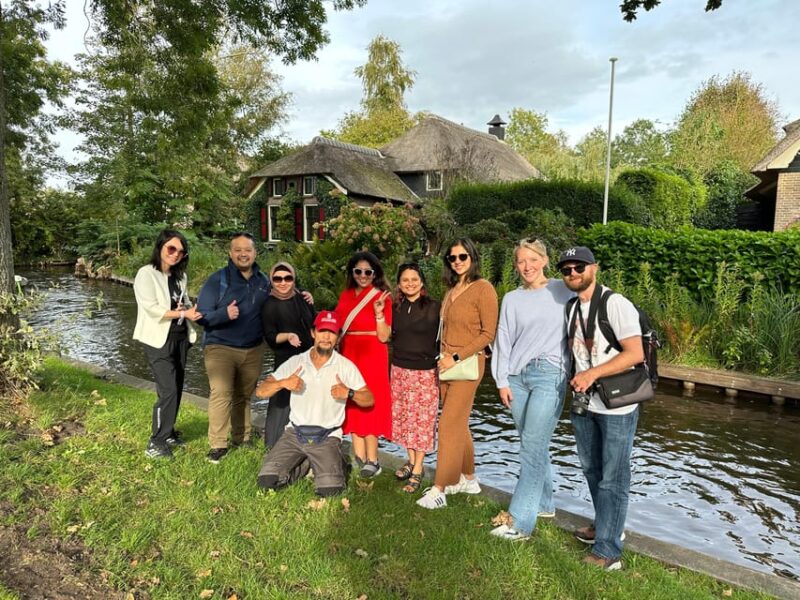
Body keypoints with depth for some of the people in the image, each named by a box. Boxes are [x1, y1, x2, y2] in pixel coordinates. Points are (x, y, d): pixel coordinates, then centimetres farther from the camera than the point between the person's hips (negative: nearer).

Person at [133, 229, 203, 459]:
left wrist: (190, 310, -9)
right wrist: (183, 313, -17)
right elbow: (152, 309, -18)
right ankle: (155, 443, 3)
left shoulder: (180, 276, 11)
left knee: (176, 389, 12)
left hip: (180, 338, 7)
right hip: (159, 340, -7)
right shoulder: (147, 274, -10)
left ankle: (167, 432, 29)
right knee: (167, 391, -10)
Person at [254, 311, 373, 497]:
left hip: (327, 436, -2)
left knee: (329, 490, -20)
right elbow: (260, 391, -1)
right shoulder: (295, 362, 1)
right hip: (295, 432, 2)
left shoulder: (346, 366, -2)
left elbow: (369, 399, 1)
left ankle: (334, 465, 15)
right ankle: (302, 465, 15)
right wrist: (283, 383, -21)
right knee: (267, 481, -14)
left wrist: (349, 393, -19)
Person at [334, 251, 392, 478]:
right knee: (352, 404, 6)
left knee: (368, 405, -4)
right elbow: (337, 325, 16)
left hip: (371, 357, -5)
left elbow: (384, 336, -9)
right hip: (349, 355, 5)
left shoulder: (381, 297, -3)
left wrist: (379, 312, -20)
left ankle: (371, 460, 5)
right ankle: (359, 457, 16)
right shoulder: (345, 295, 10)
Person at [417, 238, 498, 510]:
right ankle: (468, 479, 29)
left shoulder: (483, 288, -9)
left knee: (449, 425, -6)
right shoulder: (452, 290, 13)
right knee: (458, 424, 15)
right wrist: (443, 358, 8)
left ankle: (438, 490, 1)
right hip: (446, 364, 8)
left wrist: (456, 357, -15)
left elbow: (488, 333, -13)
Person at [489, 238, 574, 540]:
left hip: (550, 374, -4)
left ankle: (520, 523, -1)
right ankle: (544, 504, 29)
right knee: (533, 446, 12)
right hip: (517, 375, 4)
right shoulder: (512, 299, 10)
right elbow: (504, 341, 9)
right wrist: (502, 381, 4)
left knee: (532, 447, -7)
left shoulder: (563, 291, 2)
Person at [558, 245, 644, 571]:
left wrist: (592, 373, -25)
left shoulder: (616, 304, -15)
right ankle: (605, 526, 40)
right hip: (583, 403, 7)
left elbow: (635, 353, -21)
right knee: (591, 469, 20)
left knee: (613, 479, 2)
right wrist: (575, 380, 2)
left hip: (616, 407, -7)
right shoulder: (571, 308, 7)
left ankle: (607, 551, 10)